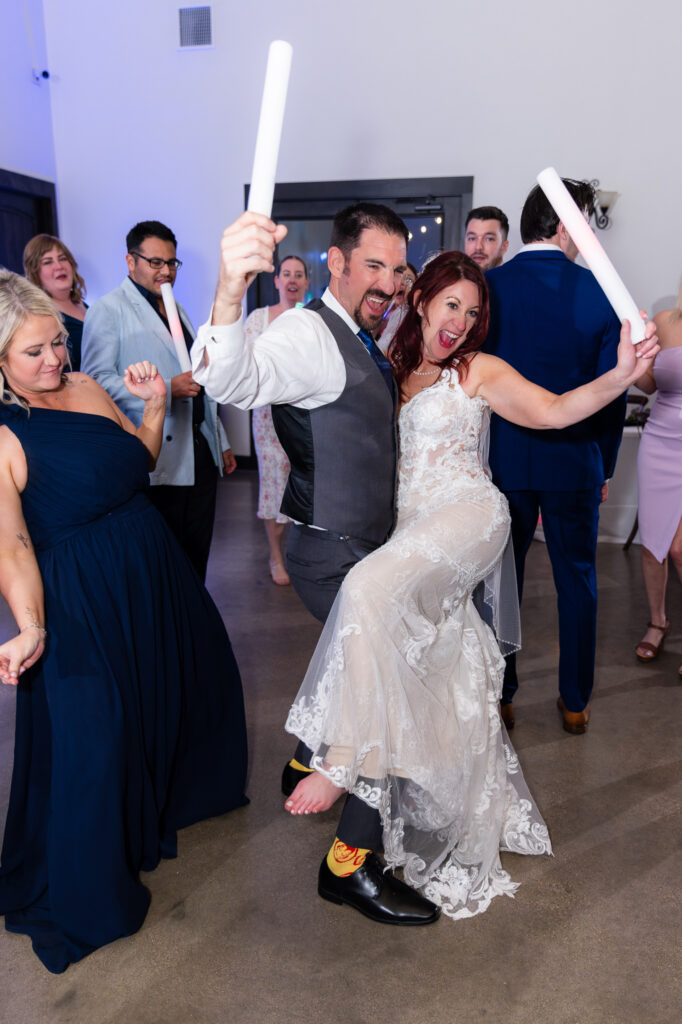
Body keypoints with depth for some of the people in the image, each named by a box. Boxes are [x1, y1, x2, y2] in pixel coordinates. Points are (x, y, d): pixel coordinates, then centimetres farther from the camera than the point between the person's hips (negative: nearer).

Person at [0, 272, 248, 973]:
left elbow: (141, 458, 11)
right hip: (81, 604, -8)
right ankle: (87, 894, 29)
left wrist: (154, 405, -5)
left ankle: (177, 791, 58)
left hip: (153, 575, 8)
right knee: (92, 736, 1)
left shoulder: (84, 387, 1)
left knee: (190, 675, 25)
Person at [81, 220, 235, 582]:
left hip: (200, 453, 7)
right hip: (158, 462, -7)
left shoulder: (177, 310, 22)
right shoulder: (108, 310, -3)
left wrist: (222, 442, 23)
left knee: (197, 555, 11)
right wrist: (165, 391, -21)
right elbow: (97, 379, -13)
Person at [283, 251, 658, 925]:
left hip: (466, 515, -5)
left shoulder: (479, 371, 4)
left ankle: (344, 763, -25)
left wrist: (623, 374, -23)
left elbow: (555, 411, -7)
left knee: (370, 589, -32)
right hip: (411, 528, 5)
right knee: (433, 685, 6)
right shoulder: (392, 369, 17)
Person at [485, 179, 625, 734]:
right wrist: (604, 466, 9)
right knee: (577, 579, 14)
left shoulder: (486, 288, -5)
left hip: (502, 459, 1)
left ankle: (499, 697, 24)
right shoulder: (598, 291, -6)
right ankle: (575, 702, 26)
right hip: (574, 460, 0)